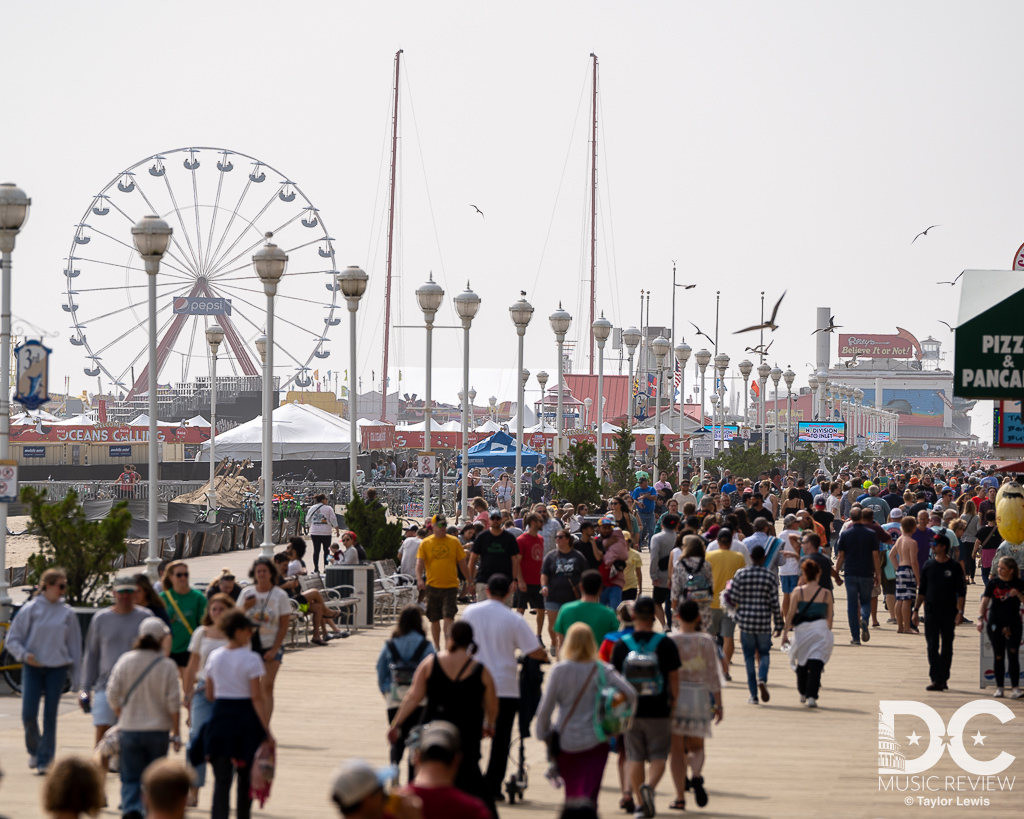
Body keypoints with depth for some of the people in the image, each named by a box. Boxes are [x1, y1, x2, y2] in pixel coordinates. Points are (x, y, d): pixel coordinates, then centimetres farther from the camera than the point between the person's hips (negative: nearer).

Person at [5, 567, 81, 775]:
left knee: (50, 715, 0)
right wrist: (24, 655, -16)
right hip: (33, 668, -1)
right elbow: (13, 639, 3)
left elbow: (74, 645, 10)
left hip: (57, 668, 1)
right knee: (29, 713, -8)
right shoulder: (30, 609, -1)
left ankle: (45, 760, 6)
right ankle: (34, 749, 19)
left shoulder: (67, 613, 5)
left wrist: (75, 677, 9)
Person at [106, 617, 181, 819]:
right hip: (158, 729, -1)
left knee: (131, 778, 2)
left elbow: (113, 695, -1)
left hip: (130, 728, 1)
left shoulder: (125, 661, -3)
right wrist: (176, 733, 1)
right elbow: (173, 703, -8)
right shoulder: (167, 666, -8)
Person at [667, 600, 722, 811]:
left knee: (677, 749, 5)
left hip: (674, 697, -1)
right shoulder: (706, 641, -2)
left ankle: (680, 797, 2)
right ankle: (696, 776, -17)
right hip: (700, 697, 1)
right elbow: (713, 675, -1)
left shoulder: (670, 641, -5)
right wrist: (718, 704, 4)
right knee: (697, 746, 15)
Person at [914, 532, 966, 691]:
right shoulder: (928, 566, 6)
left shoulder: (954, 567, -2)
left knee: (947, 647, 5)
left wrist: (960, 612, -10)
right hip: (931, 612, 2)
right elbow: (922, 590, 12)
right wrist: (916, 609, 8)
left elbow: (961, 592, -2)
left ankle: (943, 679, 13)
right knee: (932, 646, -5)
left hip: (949, 612, -2)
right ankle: (936, 680, -6)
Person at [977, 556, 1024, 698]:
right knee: (998, 656, 6)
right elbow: (985, 601, -2)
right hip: (995, 624, 1)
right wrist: (980, 618, -13)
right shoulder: (993, 583, 1)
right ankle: (999, 687, 15)